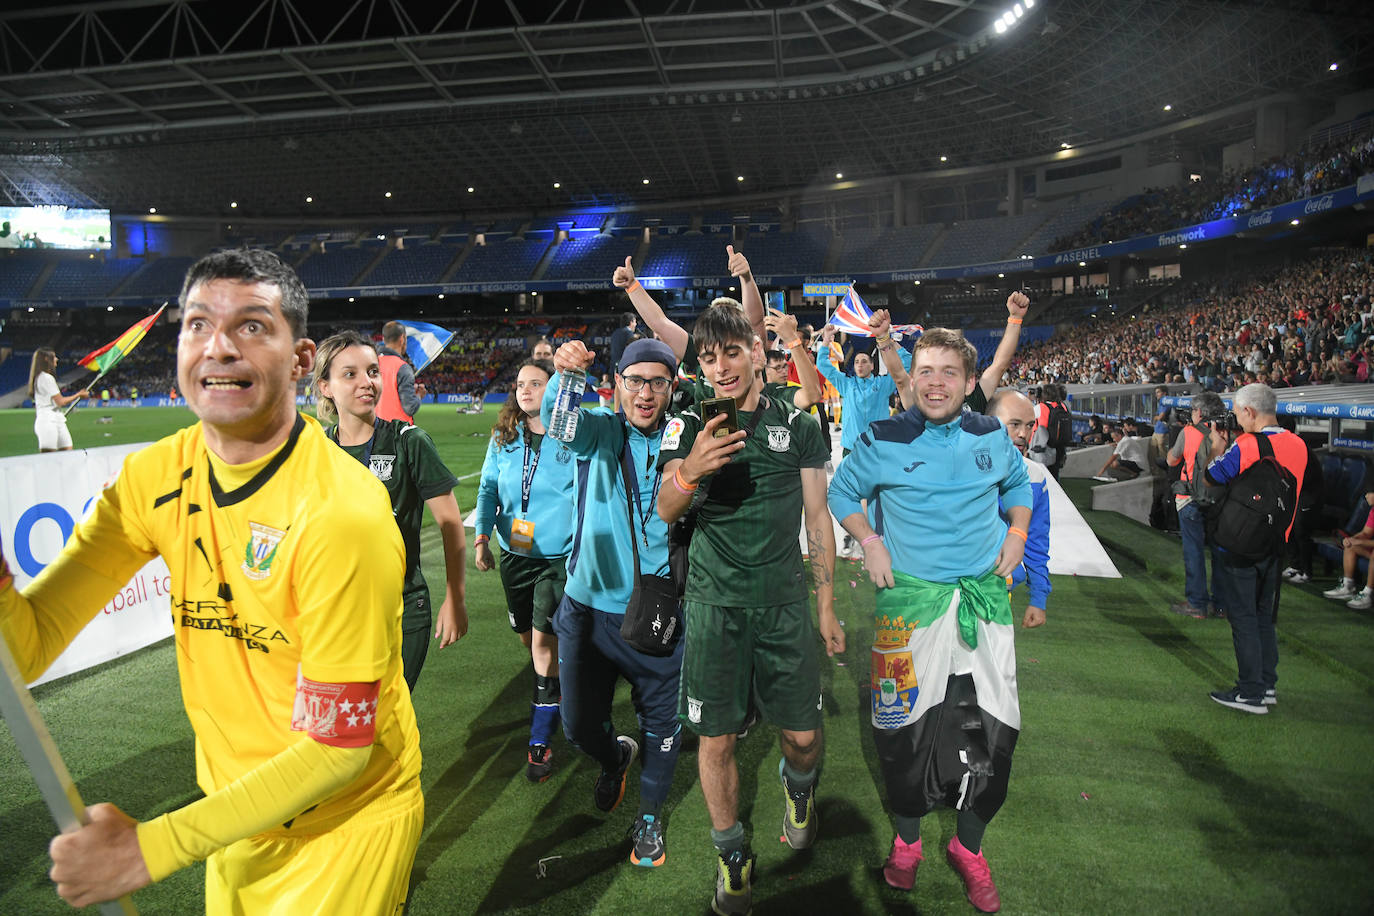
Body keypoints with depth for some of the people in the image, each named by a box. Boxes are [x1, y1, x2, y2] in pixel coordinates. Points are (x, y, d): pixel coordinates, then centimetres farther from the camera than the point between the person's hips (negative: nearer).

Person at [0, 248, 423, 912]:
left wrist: (150, 848, -20)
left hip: (348, 823, -5)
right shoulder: (155, 476, -8)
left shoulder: (339, 513, -28)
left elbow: (338, 746, -22)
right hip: (235, 814, 6)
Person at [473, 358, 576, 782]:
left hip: (559, 556, -5)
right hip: (514, 553, 5)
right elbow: (488, 487, 9)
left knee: (544, 639, -9)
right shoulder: (503, 438, 4)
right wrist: (482, 537, 1)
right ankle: (558, 687, 46)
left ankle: (541, 741, 3)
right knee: (527, 636, 16)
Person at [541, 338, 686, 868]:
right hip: (591, 607, 0)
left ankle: (651, 813, 41)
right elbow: (556, 417, -26)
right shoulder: (598, 430, -5)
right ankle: (614, 756, 49)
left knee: (662, 724, 12)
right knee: (579, 725, 13)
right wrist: (564, 374, -47)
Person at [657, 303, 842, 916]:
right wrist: (689, 471, -34)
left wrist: (827, 605, 7)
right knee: (716, 739, 4)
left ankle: (798, 785, 43)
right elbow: (664, 513, -11)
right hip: (714, 602, -1)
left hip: (785, 602, 1)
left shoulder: (798, 426, 3)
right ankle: (732, 855, 29)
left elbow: (817, 516, 8)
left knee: (802, 734, 6)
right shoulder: (689, 425, 0)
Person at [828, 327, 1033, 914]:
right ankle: (907, 841, 29)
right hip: (910, 596, -2)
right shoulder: (883, 441, -6)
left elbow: (1018, 485, 23)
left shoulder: (993, 437, 3)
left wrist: (1016, 535, 9)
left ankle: (969, 846, 28)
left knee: (992, 727, 5)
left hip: (986, 595, 3)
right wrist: (870, 543, -4)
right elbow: (841, 492, 8)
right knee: (905, 724, 5)